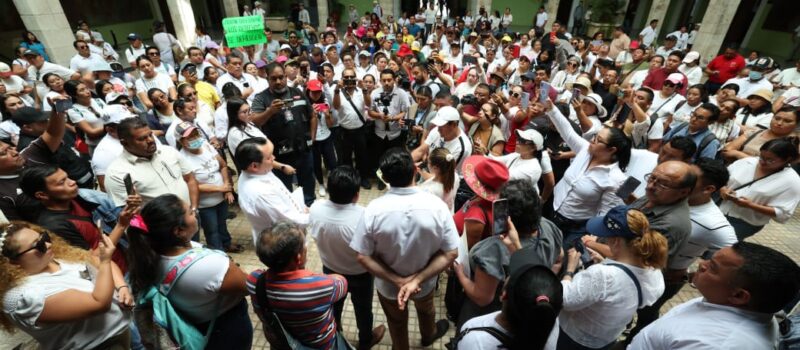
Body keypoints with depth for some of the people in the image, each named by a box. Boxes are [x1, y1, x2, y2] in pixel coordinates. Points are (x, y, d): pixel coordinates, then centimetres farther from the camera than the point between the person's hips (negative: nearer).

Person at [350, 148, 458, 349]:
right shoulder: (436, 206, -25)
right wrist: (417, 279, -22)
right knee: (425, 310, 37)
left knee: (397, 322, 31)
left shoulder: (374, 209, -28)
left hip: (388, 285, -1)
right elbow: (451, 253, -21)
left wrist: (398, 281, -18)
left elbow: (363, 257, -22)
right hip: (425, 282, 2)